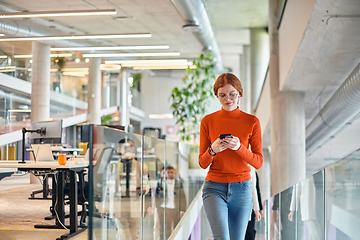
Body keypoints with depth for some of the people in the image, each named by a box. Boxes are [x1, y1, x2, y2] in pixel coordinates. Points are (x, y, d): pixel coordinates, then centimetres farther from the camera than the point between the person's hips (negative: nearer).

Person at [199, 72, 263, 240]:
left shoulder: (252, 121, 2)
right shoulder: (207, 121, 3)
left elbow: (258, 162, 0)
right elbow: (202, 163, 5)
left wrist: (239, 147, -18)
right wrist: (213, 150, -17)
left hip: (241, 189, 1)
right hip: (214, 188, -1)